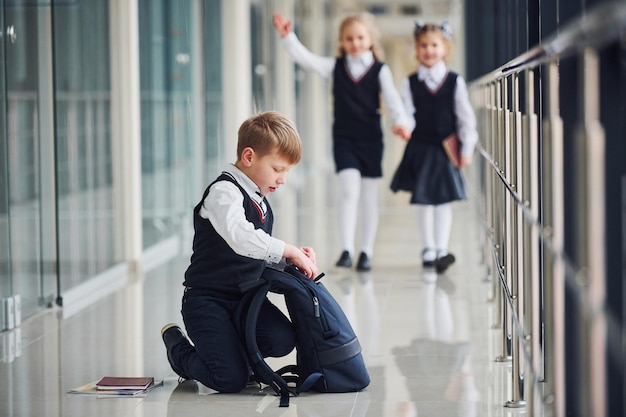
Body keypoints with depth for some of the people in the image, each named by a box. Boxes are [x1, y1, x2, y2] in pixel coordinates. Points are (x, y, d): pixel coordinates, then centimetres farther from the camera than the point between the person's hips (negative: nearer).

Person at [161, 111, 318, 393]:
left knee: (282, 340, -20)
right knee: (232, 380, -16)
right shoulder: (223, 192, -16)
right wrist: (289, 251, -25)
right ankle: (177, 344, 13)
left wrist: (290, 258, 0)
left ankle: (235, 349, 12)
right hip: (207, 300, -8)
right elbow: (242, 239, -34)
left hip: (245, 297, 8)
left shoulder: (260, 202, 15)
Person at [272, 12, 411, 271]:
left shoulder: (380, 70, 0)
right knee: (349, 189, -15)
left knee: (369, 197, 7)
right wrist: (287, 37, -15)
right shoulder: (335, 67, 4)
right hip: (343, 140, 0)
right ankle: (347, 249, -14)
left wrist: (401, 122, -27)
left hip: (371, 139, 0)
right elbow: (305, 58, -2)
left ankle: (366, 252, 16)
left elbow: (392, 99, -9)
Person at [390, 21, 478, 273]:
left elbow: (465, 117, 1)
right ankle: (428, 249, 20)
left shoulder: (454, 82, -2)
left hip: (445, 149, -1)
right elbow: (407, 112, -4)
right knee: (423, 200, 8)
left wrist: (467, 149, -1)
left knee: (443, 199, -1)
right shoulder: (410, 83, 0)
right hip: (419, 148, 1)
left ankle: (442, 249, 1)